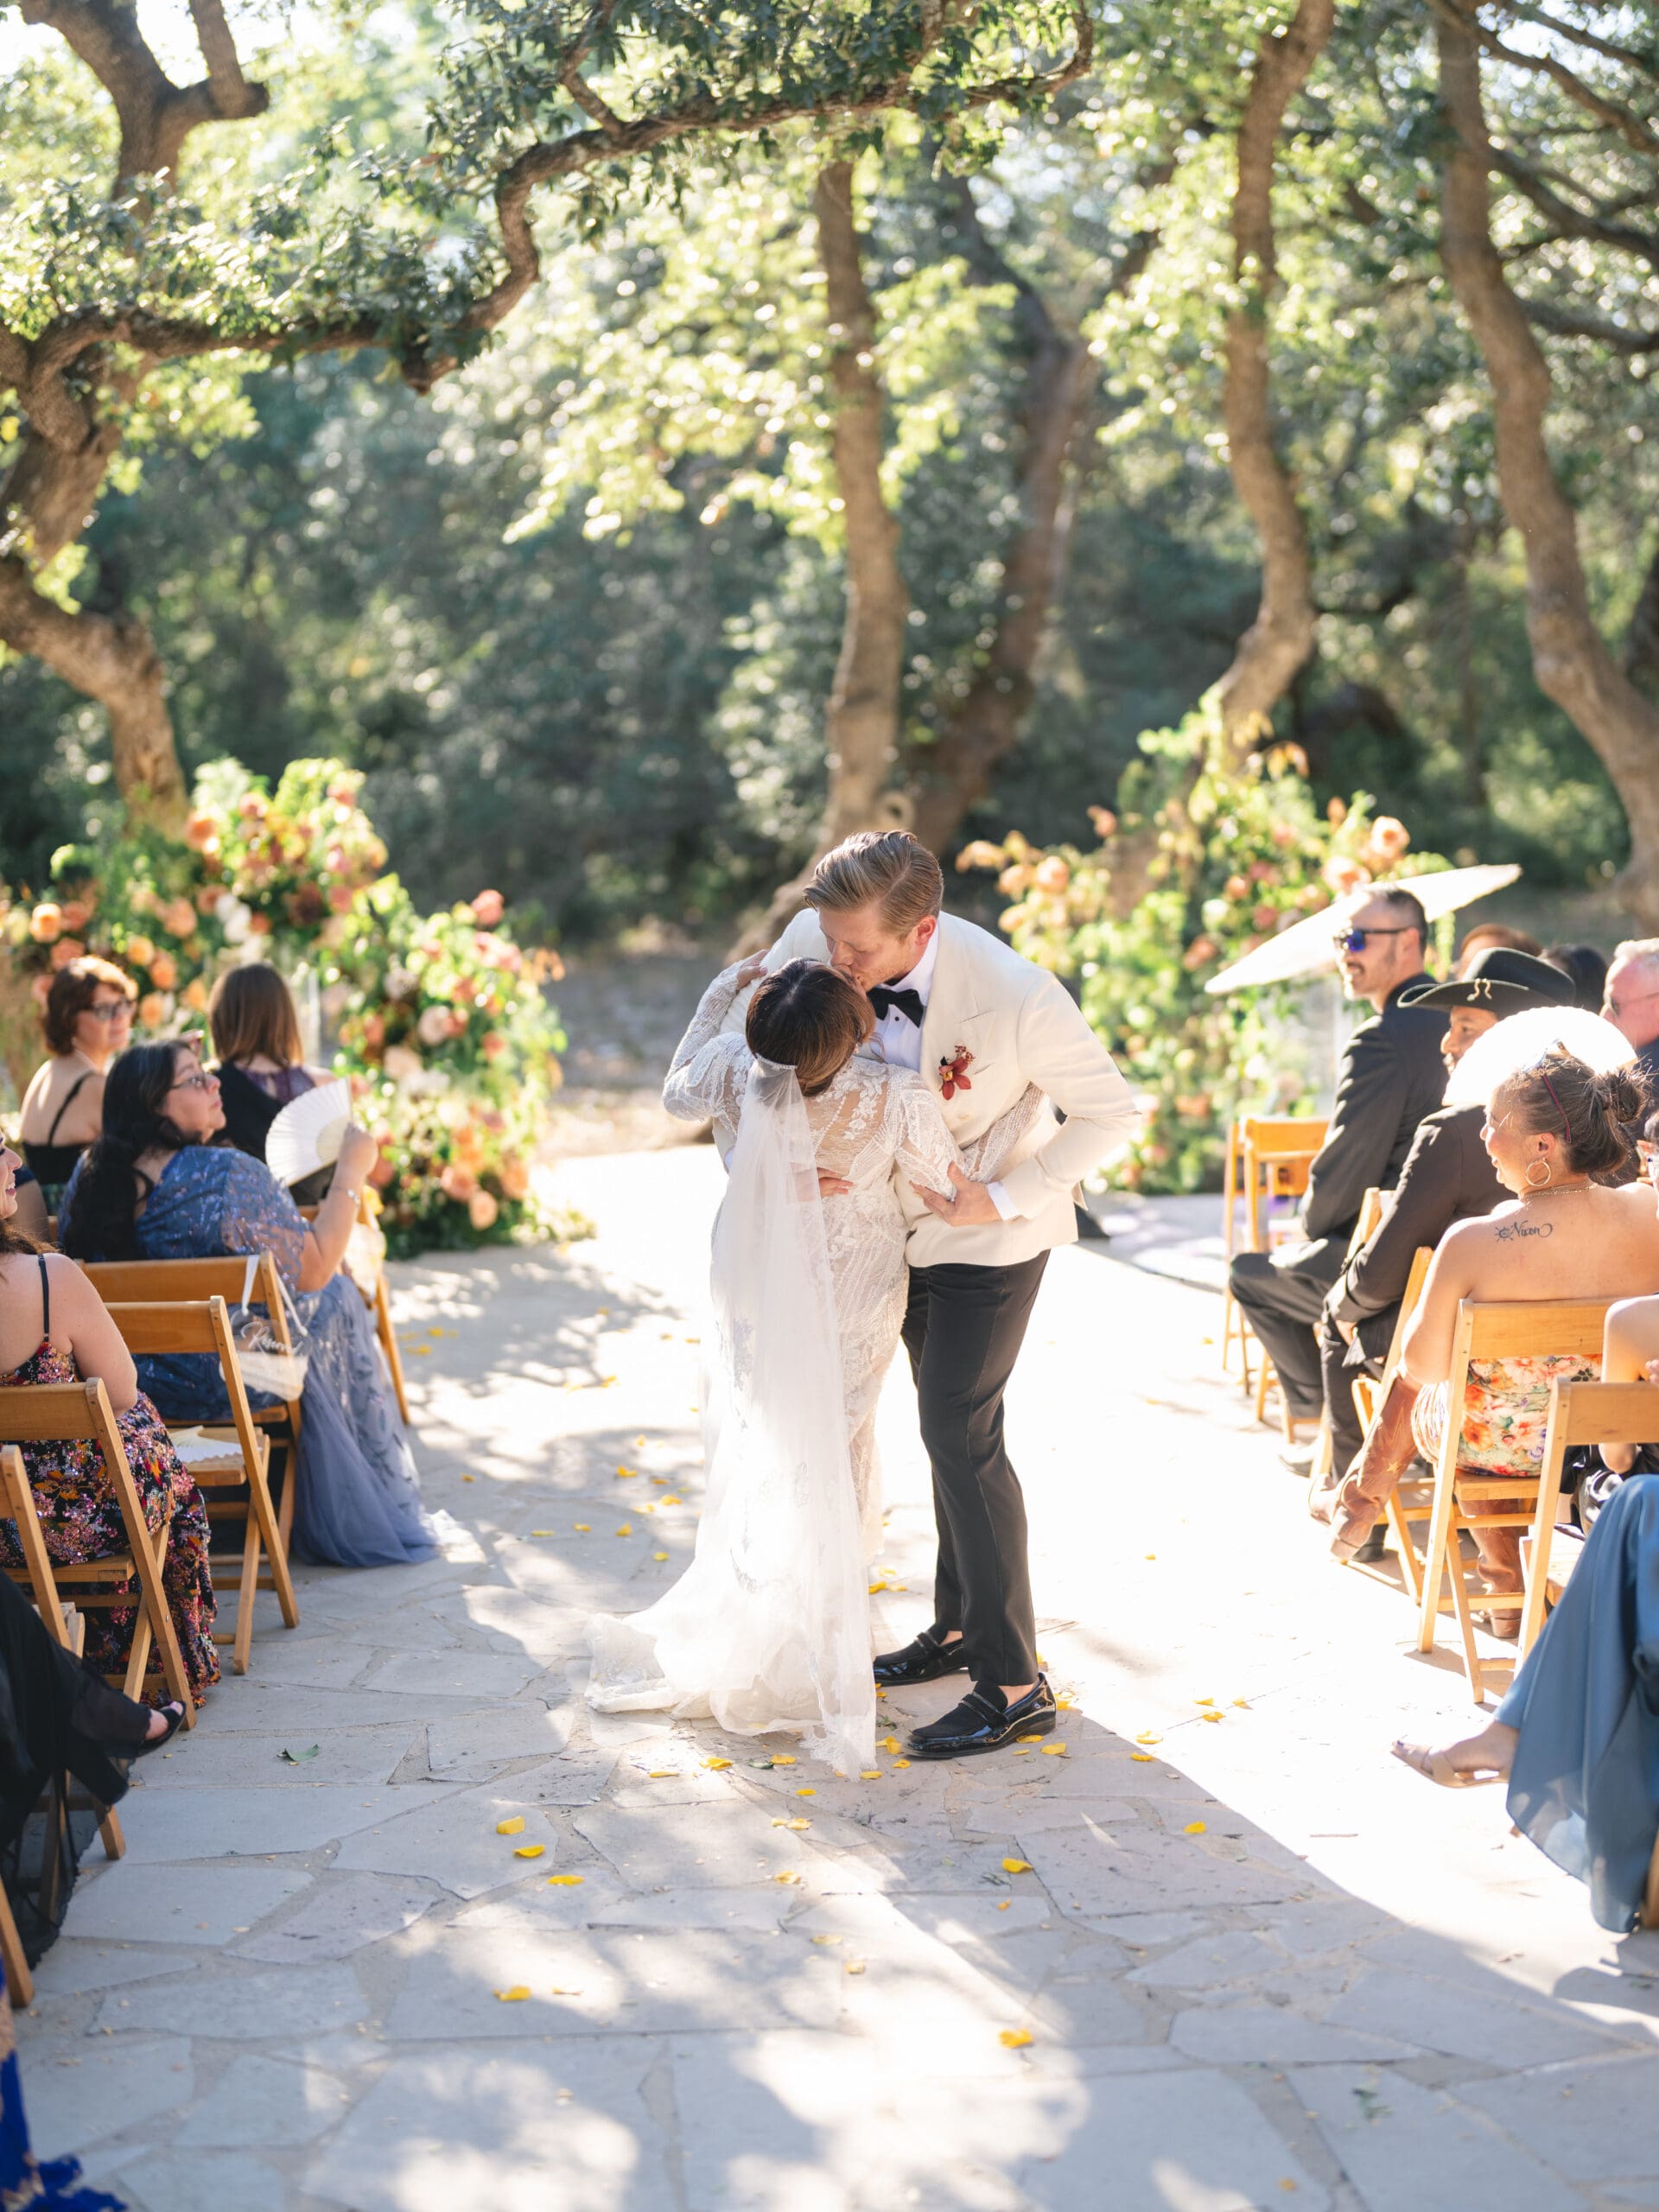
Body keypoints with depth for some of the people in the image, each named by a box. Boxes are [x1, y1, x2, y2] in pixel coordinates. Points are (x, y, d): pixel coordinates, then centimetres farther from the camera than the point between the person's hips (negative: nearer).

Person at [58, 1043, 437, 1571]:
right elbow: (314, 1270, -17)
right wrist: (351, 1173, -8)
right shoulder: (229, 1174, -23)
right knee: (333, 1301, 19)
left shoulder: (89, 1176, -3)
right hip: (231, 1382, -7)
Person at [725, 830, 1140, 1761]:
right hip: (900, 1216, 6)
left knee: (960, 1432, -11)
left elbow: (1113, 1114, -19)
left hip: (994, 1229, -6)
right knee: (953, 1424, 18)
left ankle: (1012, 1683, -4)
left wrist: (1004, 1196, -24)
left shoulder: (1018, 999, -34)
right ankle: (960, 1626, 34)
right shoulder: (816, 942, -22)